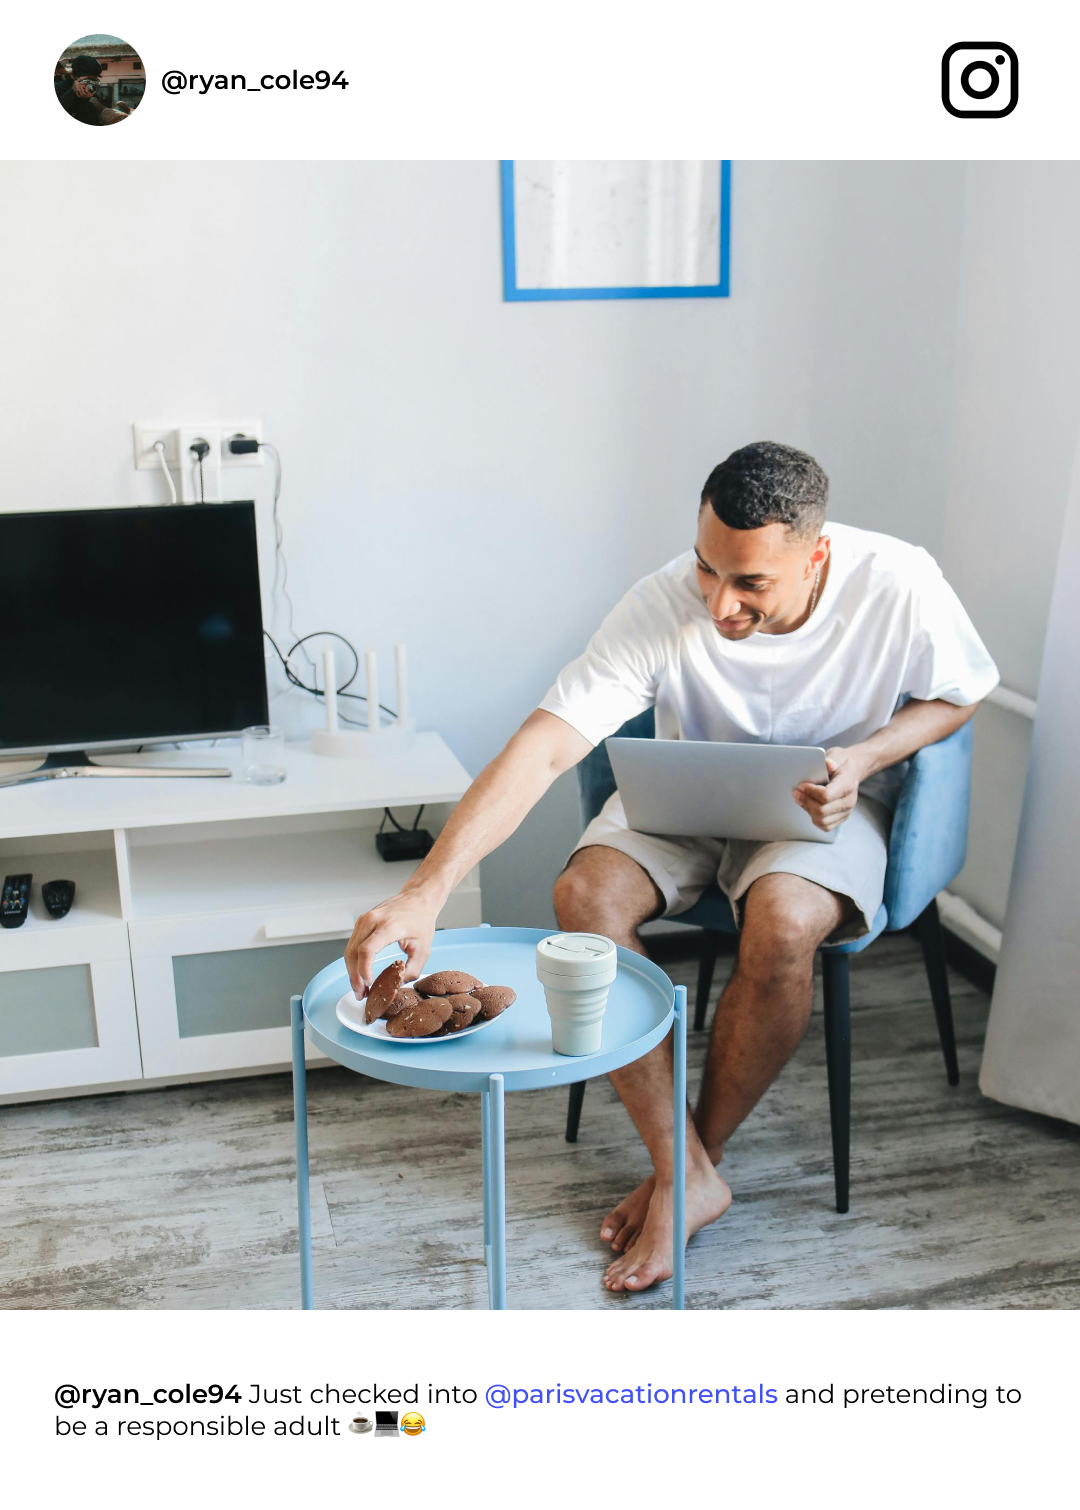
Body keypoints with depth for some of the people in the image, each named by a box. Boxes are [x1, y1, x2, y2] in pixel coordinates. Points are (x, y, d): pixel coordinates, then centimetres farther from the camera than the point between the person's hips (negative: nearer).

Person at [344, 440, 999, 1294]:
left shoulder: (899, 586, -24)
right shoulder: (663, 607, -27)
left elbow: (960, 692, -2)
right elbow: (542, 749, -35)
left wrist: (867, 757, -23)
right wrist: (426, 890, -47)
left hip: (825, 802, -1)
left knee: (782, 923, -34)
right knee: (585, 896, -27)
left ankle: (697, 1159, -7)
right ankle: (684, 1173, -12)